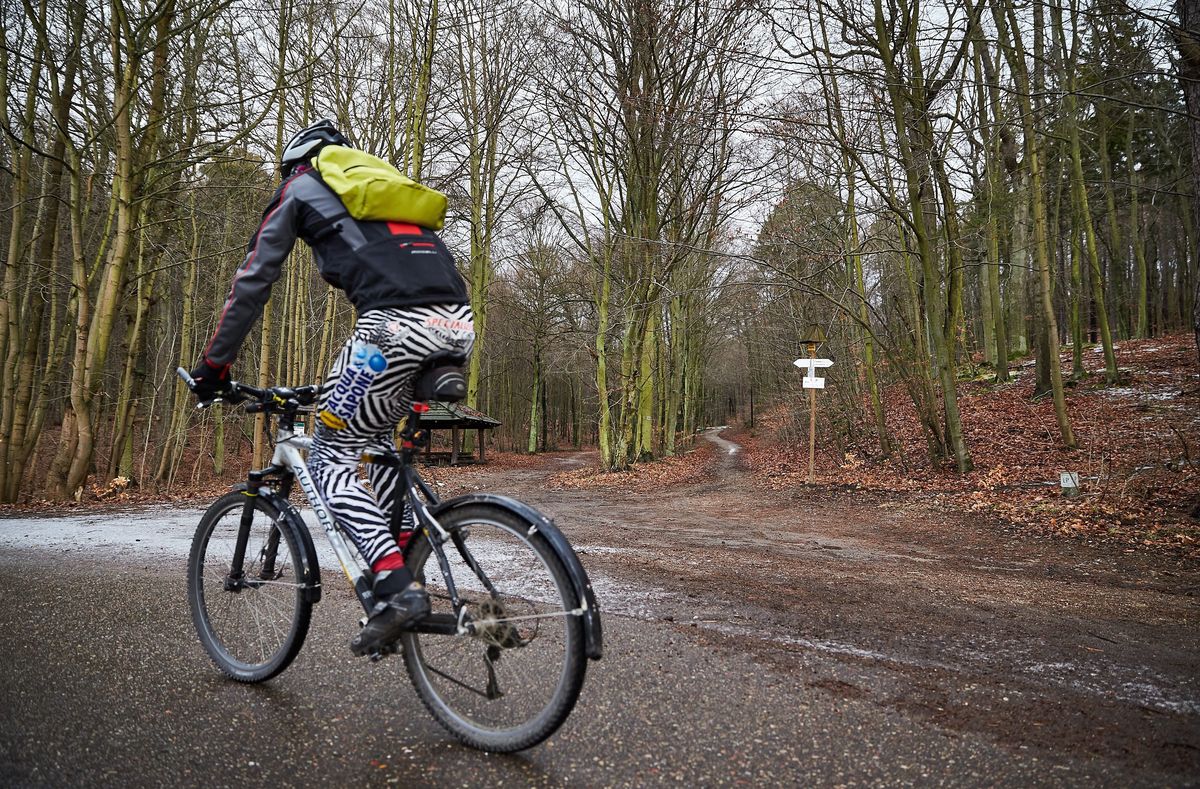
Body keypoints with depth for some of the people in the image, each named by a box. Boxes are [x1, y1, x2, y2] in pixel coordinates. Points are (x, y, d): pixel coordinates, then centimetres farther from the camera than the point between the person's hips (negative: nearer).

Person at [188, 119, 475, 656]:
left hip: (398, 325, -7)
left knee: (329, 459, 7)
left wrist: (213, 364, 26)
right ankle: (406, 567, 23)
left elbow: (253, 280, 17)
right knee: (378, 433, 29)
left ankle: (398, 590, -9)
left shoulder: (300, 189, 21)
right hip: (458, 322, 7)